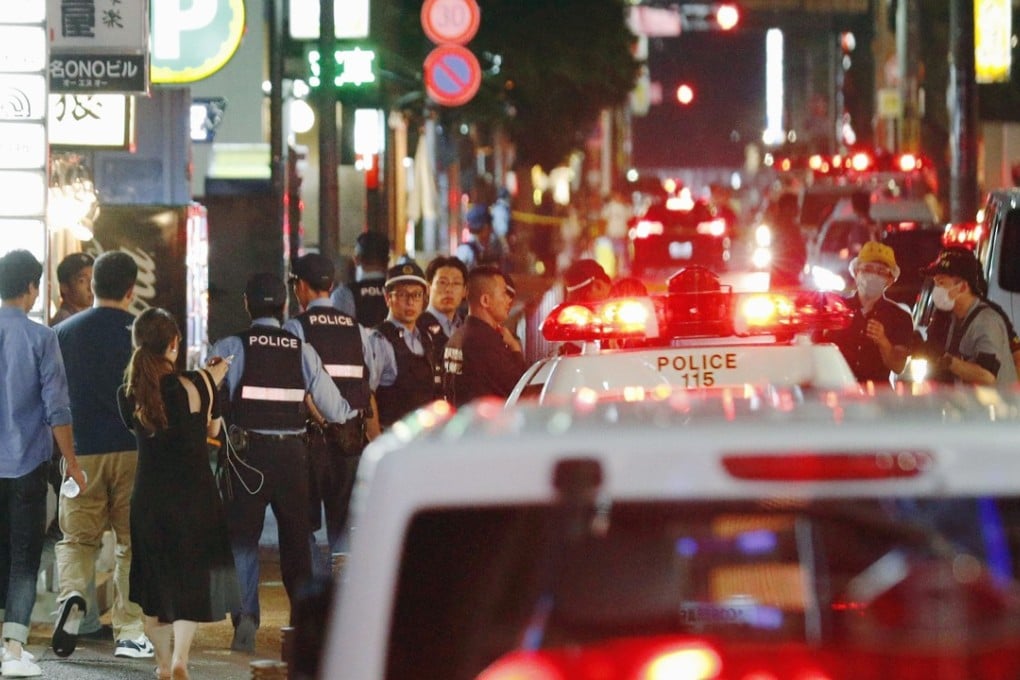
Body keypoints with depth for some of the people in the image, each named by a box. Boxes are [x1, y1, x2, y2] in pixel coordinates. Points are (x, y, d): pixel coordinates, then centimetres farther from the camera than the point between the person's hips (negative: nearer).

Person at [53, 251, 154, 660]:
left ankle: (72, 593, -18)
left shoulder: (64, 332, 1)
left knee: (77, 537, 11)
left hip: (82, 450, 1)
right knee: (132, 541, 8)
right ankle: (129, 631, 7)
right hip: (134, 450, -1)